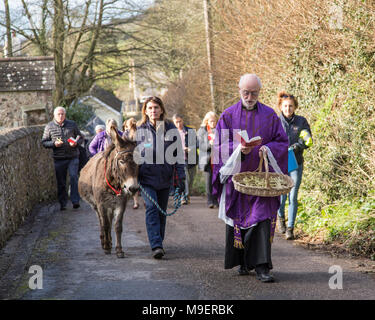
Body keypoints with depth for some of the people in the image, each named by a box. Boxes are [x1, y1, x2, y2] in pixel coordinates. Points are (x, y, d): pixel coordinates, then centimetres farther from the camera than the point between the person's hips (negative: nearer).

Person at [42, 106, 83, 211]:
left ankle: (75, 201, -12)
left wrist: (76, 142, -7)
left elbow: (80, 136, 16)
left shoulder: (72, 124, 6)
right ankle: (62, 203, 14)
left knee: (73, 177, -14)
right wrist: (54, 144, -13)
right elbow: (44, 142, 6)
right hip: (59, 158, 0)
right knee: (61, 182, 5)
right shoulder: (49, 127, 4)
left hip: (73, 156, 0)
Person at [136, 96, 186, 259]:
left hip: (165, 177, 2)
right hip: (147, 177, -2)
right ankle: (156, 246, -22)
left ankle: (159, 242, 25)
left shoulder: (171, 129, 3)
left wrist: (181, 177, 1)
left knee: (162, 211, 9)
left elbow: (179, 155, 5)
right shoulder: (139, 130, 2)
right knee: (151, 208, -16)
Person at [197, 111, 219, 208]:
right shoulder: (202, 131, 8)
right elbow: (201, 146, -1)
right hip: (207, 159, -1)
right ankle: (210, 201, -3)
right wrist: (209, 144, -19)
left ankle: (216, 200, 3)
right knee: (209, 179, -7)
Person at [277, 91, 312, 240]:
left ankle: (290, 228, 3)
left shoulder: (301, 121, 3)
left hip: (296, 164, 0)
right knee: (281, 197, 3)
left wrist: (298, 145, -22)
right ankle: (281, 218, 34)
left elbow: (308, 140, -2)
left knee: (293, 197, -4)